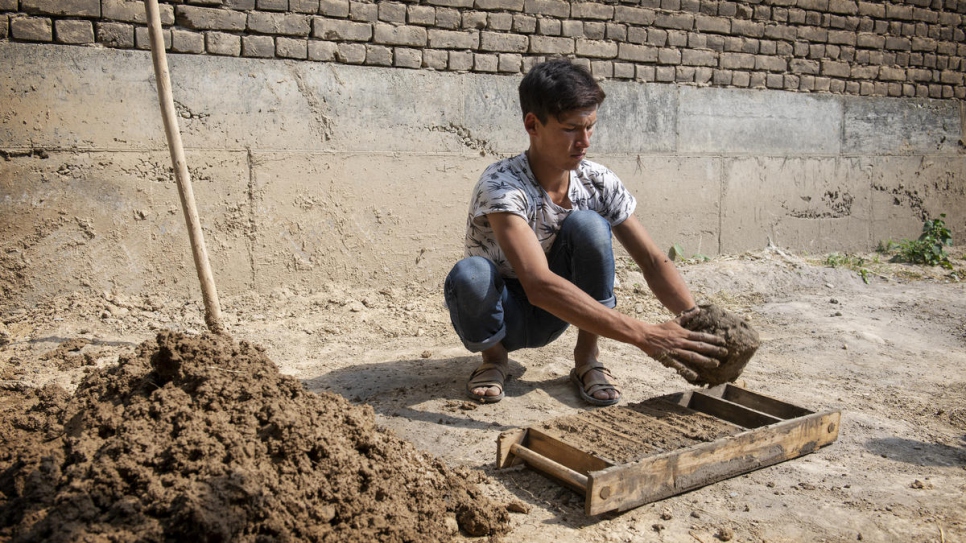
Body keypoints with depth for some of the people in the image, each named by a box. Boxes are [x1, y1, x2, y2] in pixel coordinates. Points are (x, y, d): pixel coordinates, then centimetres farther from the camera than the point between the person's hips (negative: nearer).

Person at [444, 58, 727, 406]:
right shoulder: (500, 185, -30)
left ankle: (587, 358, -7)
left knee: (588, 226, -26)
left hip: (552, 318, 3)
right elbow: (538, 285, -43)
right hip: (500, 316, -3)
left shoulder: (598, 182, -13)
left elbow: (652, 261, -12)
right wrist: (642, 335, -48)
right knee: (469, 274, -38)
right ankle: (494, 356, -3)